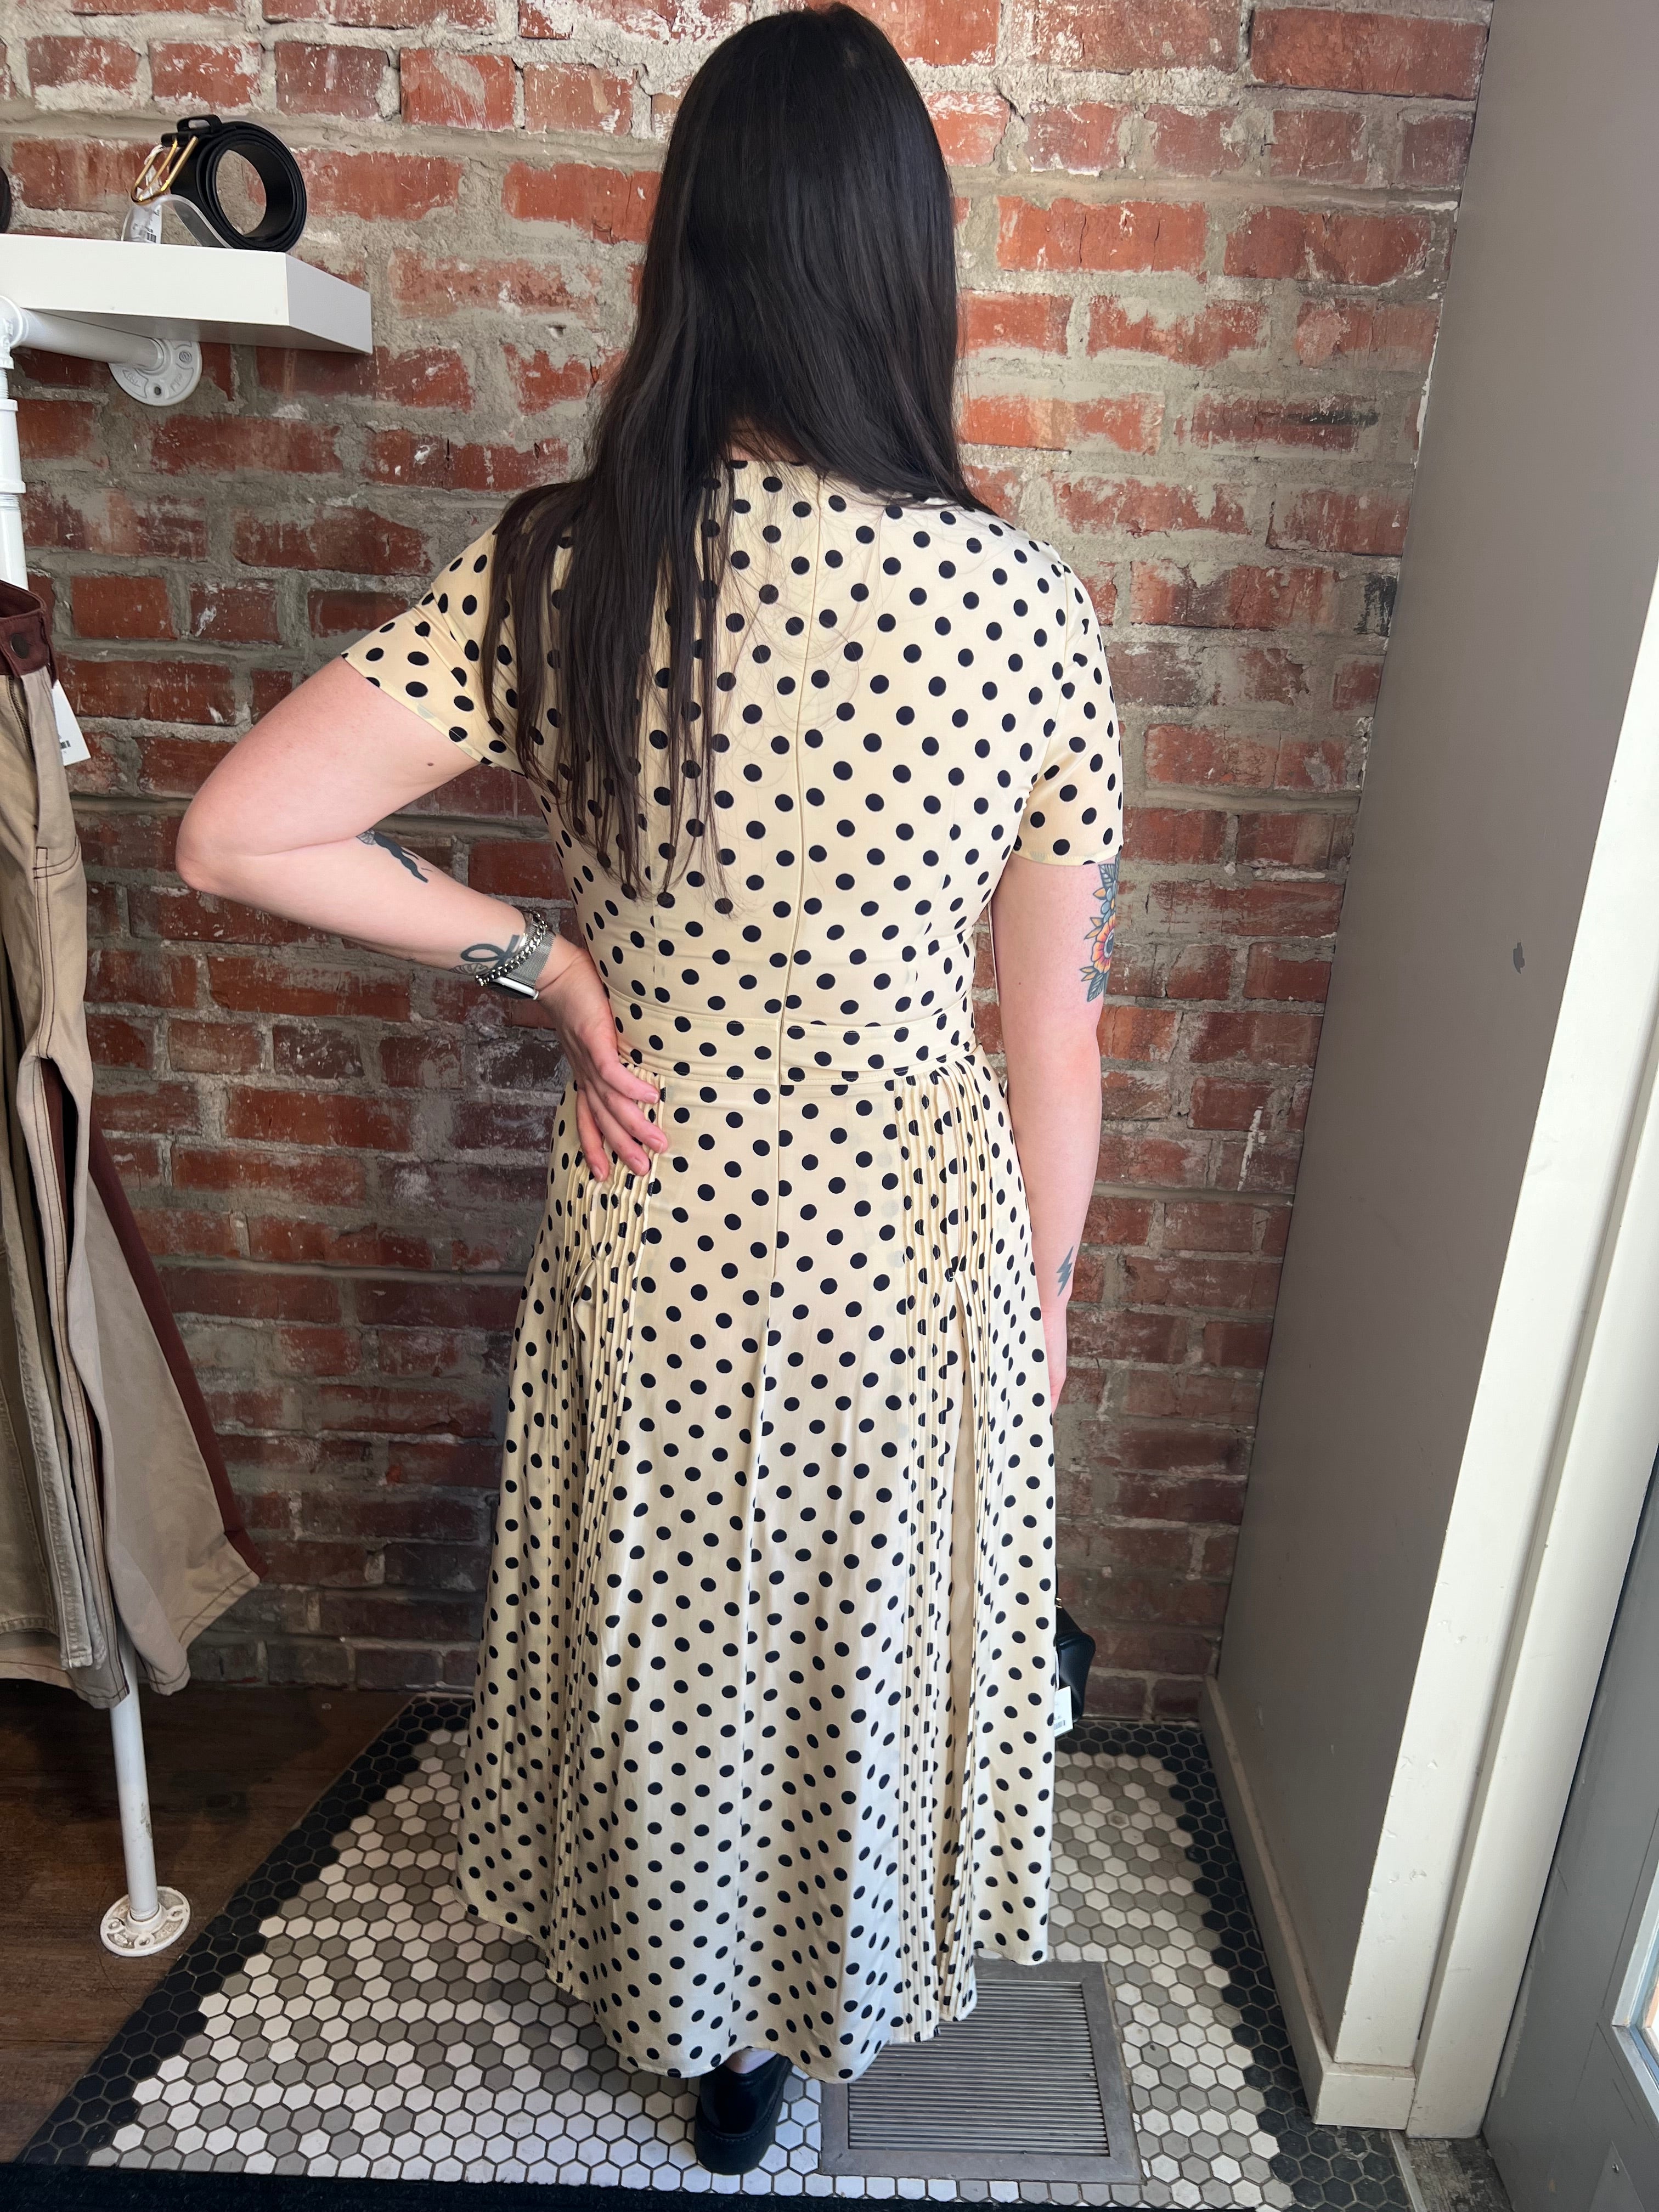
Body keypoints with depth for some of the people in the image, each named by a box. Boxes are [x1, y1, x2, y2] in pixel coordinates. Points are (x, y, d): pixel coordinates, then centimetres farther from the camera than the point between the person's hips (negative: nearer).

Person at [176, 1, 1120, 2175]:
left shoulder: (564, 569, -14)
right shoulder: (1026, 605, -15)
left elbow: (235, 832, -16)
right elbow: (1054, 1028, -9)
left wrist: (540, 960, -6)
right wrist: (1044, 1299, 5)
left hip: (659, 1234, 1)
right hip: (913, 1242, 0)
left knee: (669, 1649, 26)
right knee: (868, 1652, 25)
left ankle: (691, 2021, 54)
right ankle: (811, 2019, 52)